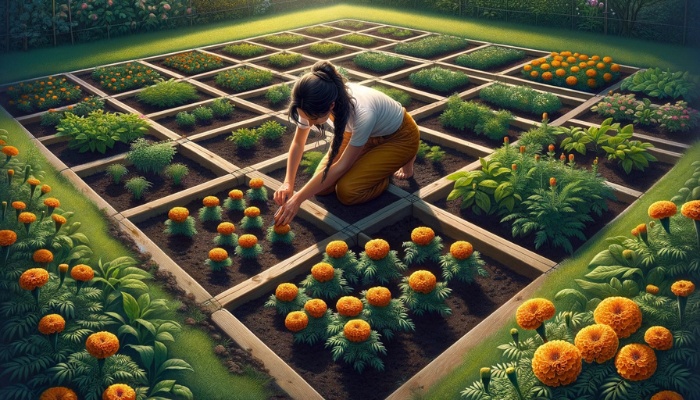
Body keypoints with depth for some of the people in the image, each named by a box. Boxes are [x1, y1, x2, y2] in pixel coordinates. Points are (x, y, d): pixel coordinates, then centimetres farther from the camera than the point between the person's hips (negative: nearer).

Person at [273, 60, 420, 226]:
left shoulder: (362, 114, -42)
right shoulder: (314, 103, -26)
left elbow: (342, 166, -31)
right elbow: (298, 143, -8)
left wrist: (298, 199, -30)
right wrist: (288, 183, -21)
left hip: (399, 137, -6)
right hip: (367, 133, 6)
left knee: (347, 191, -21)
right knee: (323, 185, -7)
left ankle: (403, 157, 3)